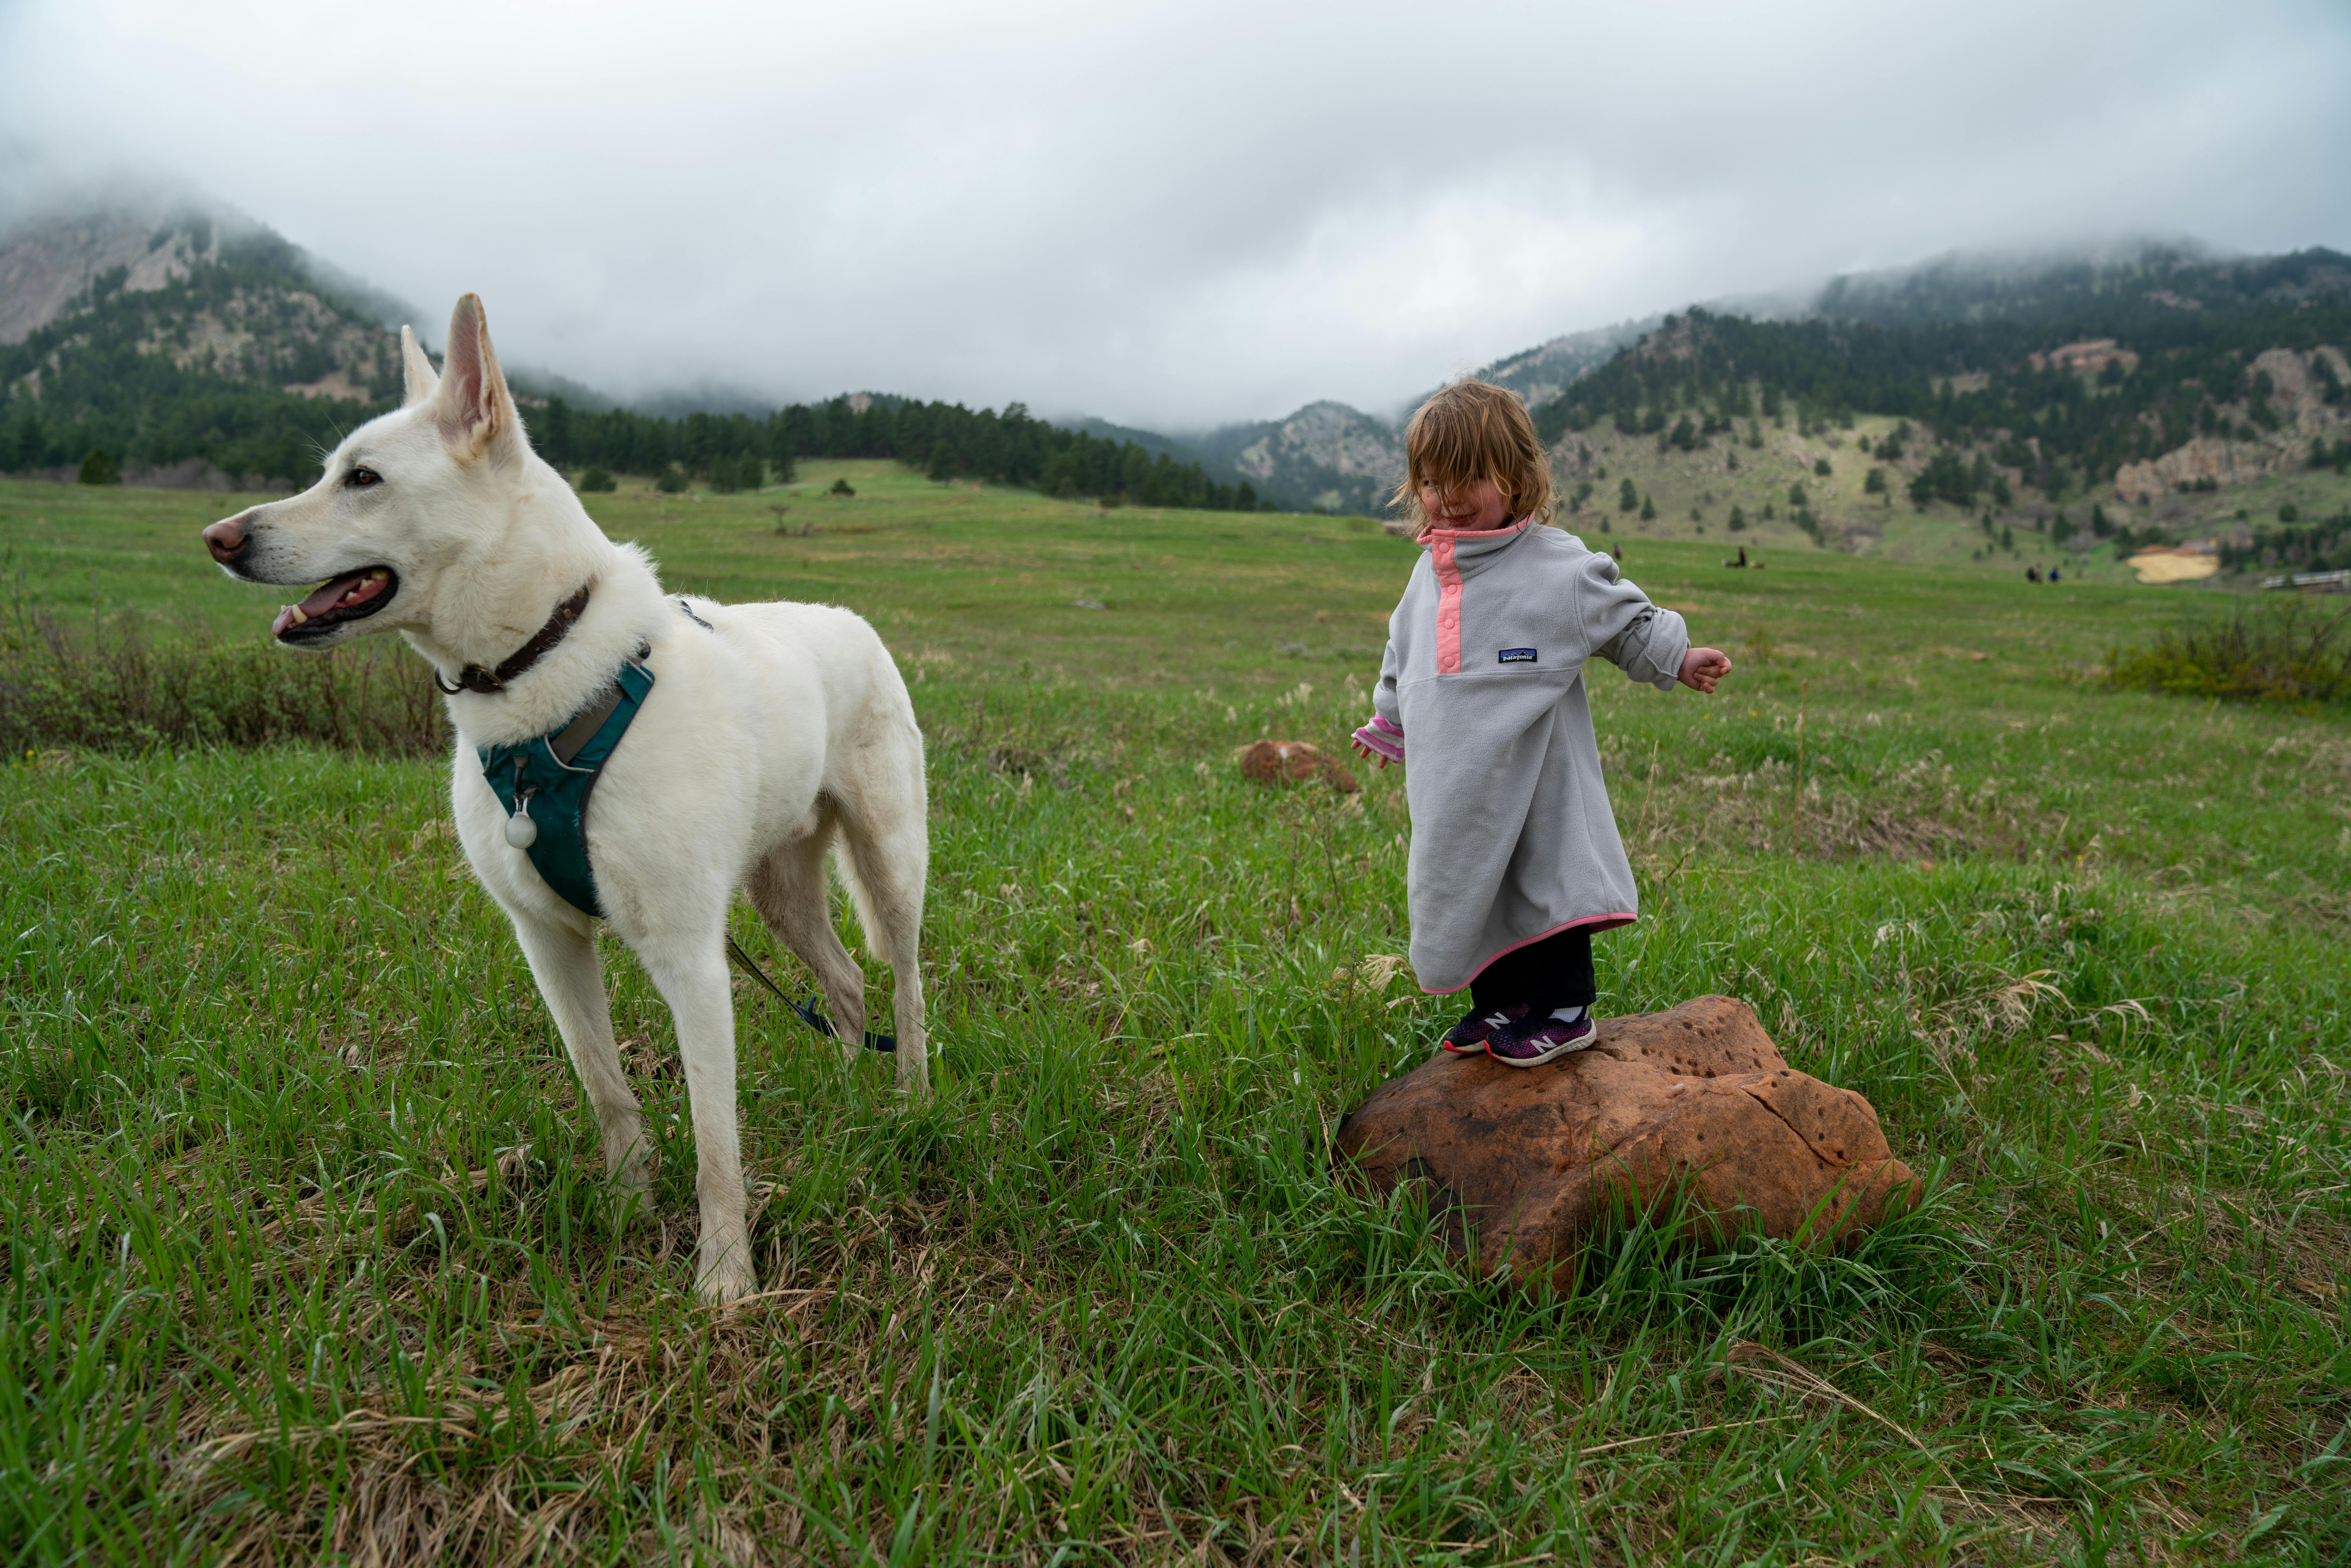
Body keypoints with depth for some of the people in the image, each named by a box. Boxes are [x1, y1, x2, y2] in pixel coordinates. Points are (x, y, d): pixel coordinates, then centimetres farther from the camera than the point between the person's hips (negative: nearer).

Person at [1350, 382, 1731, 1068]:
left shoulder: (1559, 564, -7)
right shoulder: (1431, 573, 11)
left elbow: (1627, 620, 1)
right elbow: (1404, 654, 25)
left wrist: (1679, 659, -10)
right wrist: (1389, 721, 34)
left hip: (1534, 773, -6)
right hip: (1458, 785, 6)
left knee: (1545, 876, -1)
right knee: (1472, 885, 11)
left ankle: (1564, 1009, 13)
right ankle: (1499, 1004, 26)